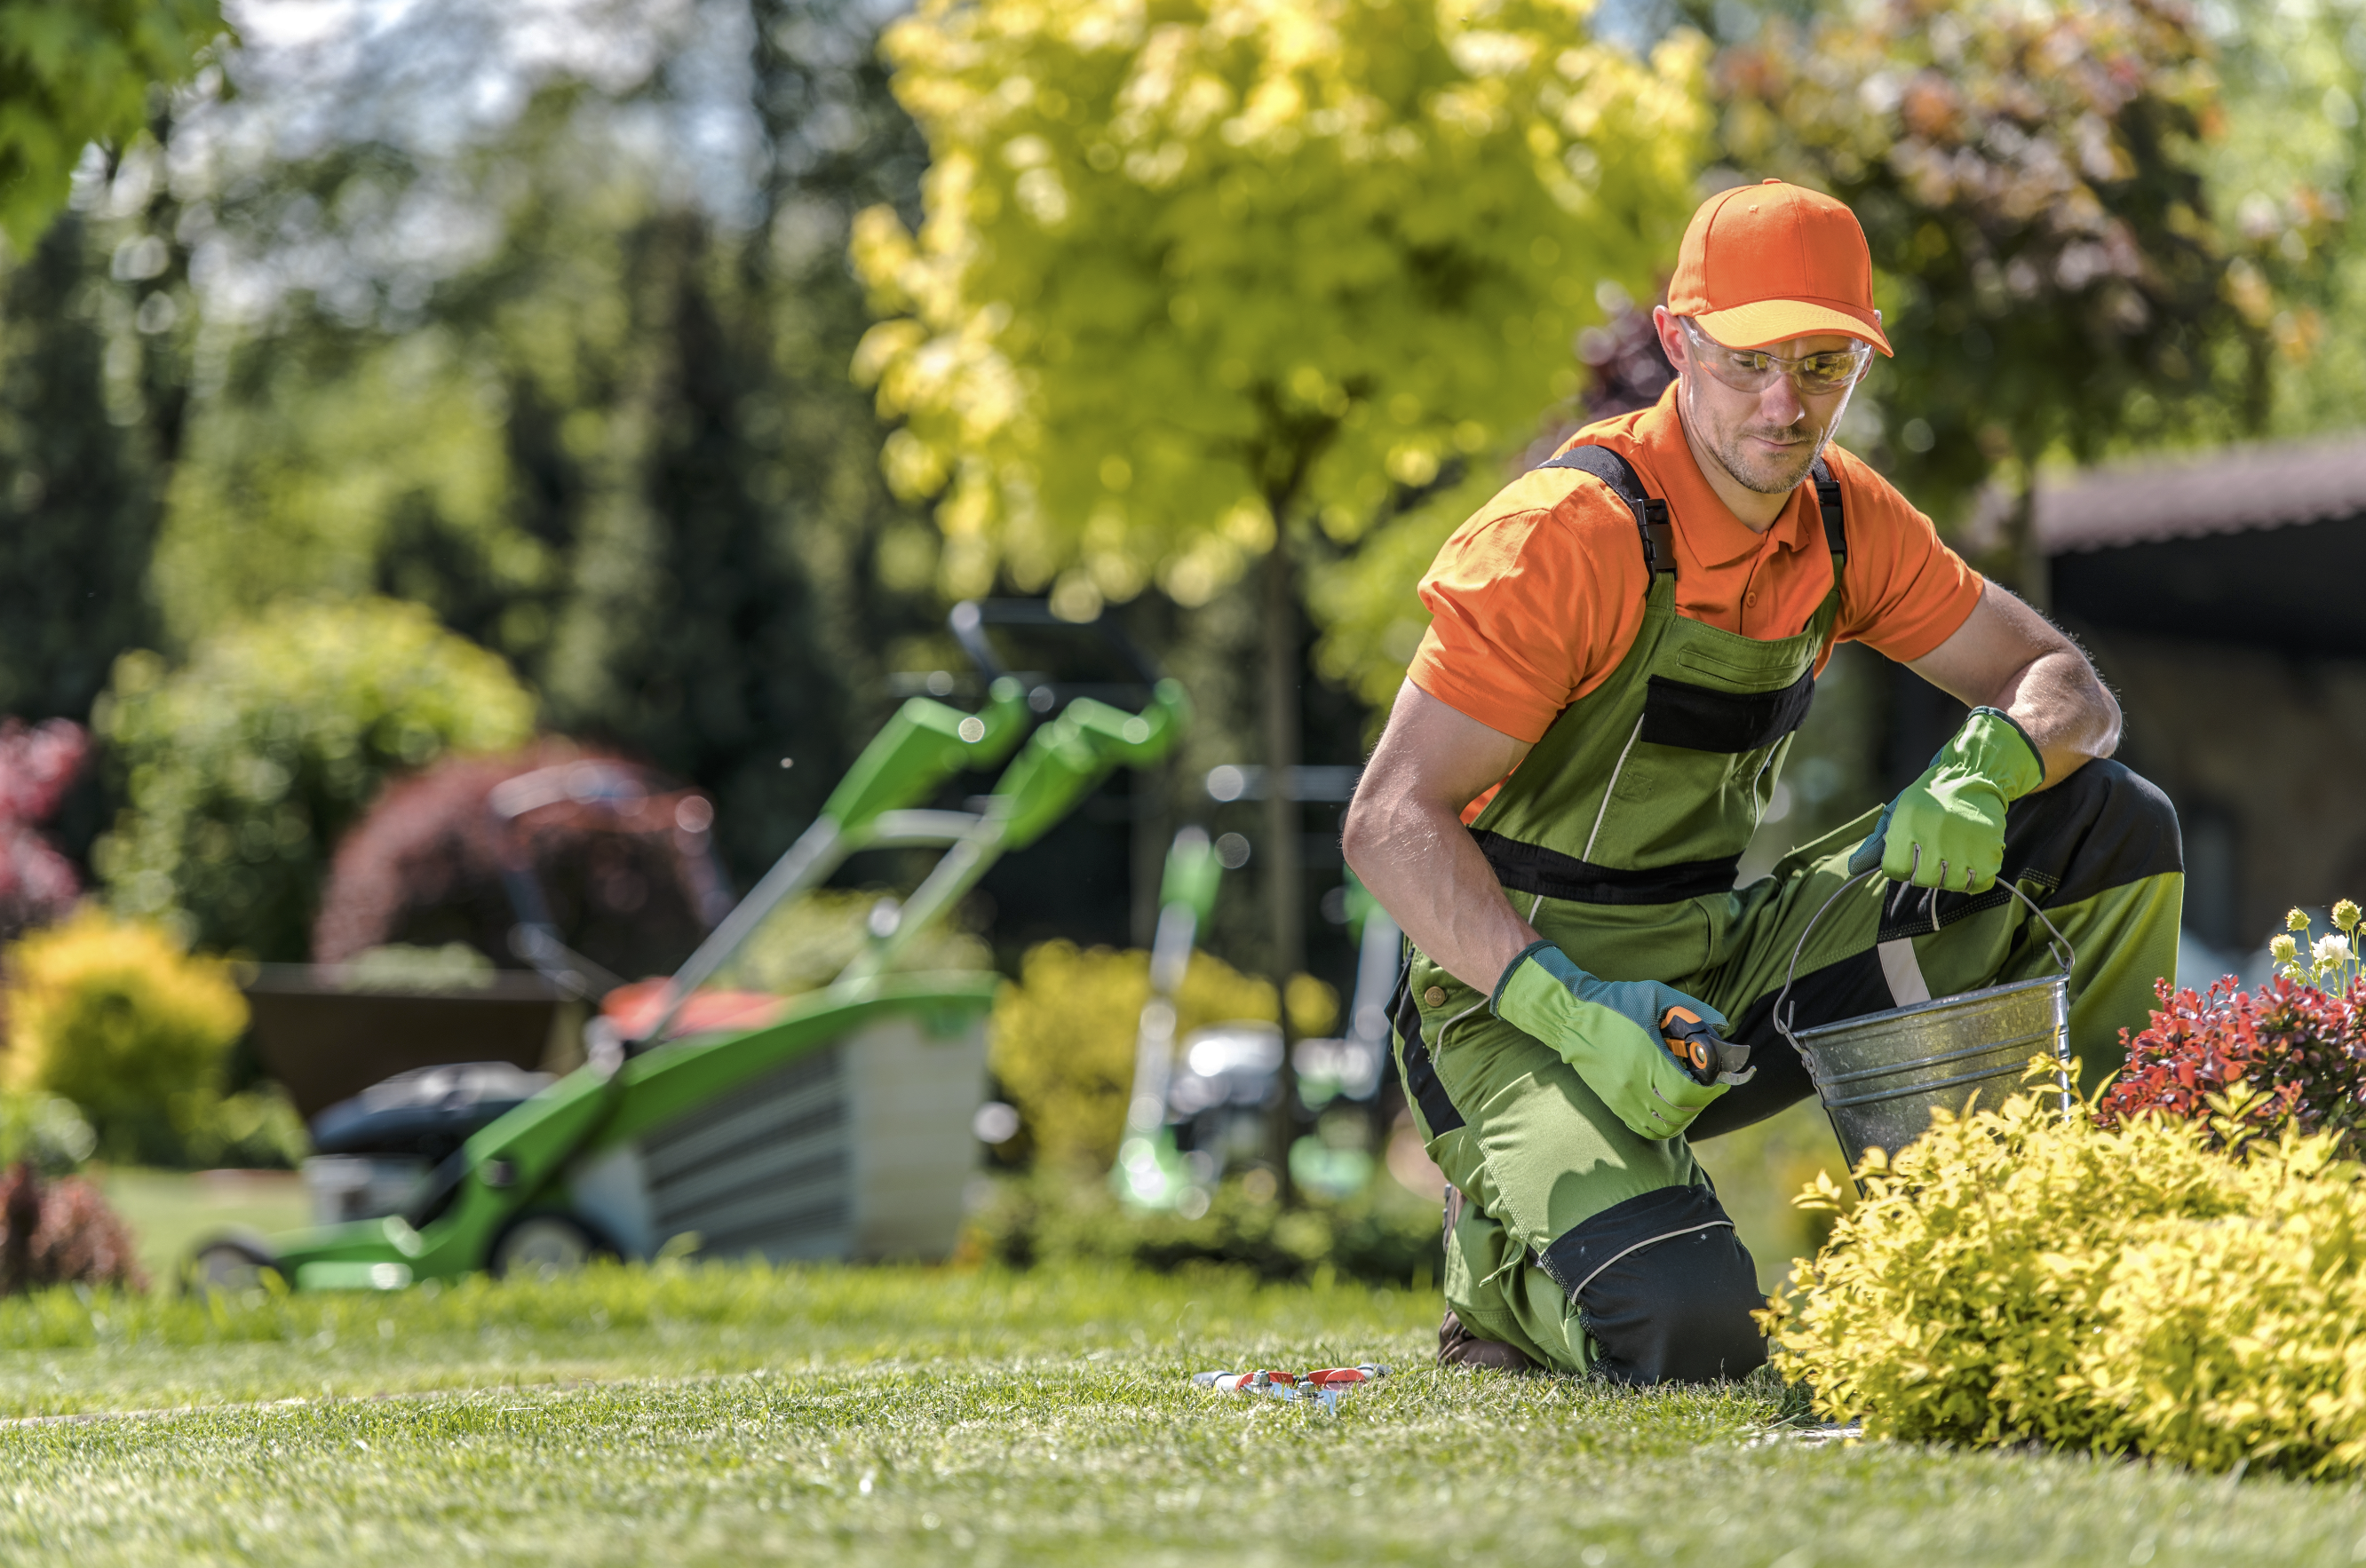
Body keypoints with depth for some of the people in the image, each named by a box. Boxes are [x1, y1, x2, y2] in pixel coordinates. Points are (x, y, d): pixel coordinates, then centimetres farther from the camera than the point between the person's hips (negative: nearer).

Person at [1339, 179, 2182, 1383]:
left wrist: (1986, 766, -19)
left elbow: (2068, 692, 6)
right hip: (1523, 1005, -7)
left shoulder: (1844, 519, 2)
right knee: (1687, 1326, -33)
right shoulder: (1570, 534, -19)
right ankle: (1512, 1251, 3)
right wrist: (1572, 1010, -34)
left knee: (2115, 830, -3)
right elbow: (1391, 822, -22)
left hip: (1729, 967, 7)